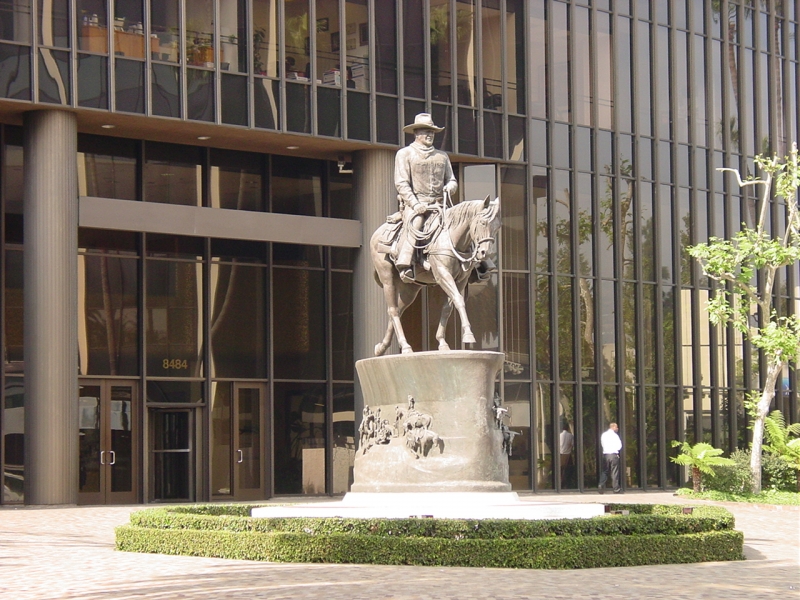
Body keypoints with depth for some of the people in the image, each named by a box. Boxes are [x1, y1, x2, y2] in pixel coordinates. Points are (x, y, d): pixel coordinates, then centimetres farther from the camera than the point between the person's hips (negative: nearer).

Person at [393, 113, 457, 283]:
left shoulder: (442, 156, 21)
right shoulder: (404, 154, 6)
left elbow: (452, 180, 23)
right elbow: (401, 183, -2)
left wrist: (450, 187, -3)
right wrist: (415, 205, -15)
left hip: (438, 204, 5)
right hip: (414, 204, -5)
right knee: (415, 225, -33)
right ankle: (404, 266, -38)